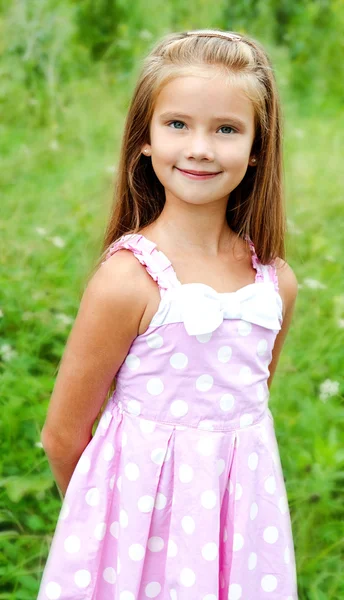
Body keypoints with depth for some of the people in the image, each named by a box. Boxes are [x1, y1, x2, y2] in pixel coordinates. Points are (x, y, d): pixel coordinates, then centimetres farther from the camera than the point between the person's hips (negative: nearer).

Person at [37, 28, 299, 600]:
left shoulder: (276, 282, -4)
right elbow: (64, 433, -11)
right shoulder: (128, 280, -19)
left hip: (244, 514, 4)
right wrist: (102, 516, 3)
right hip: (147, 513, -4)